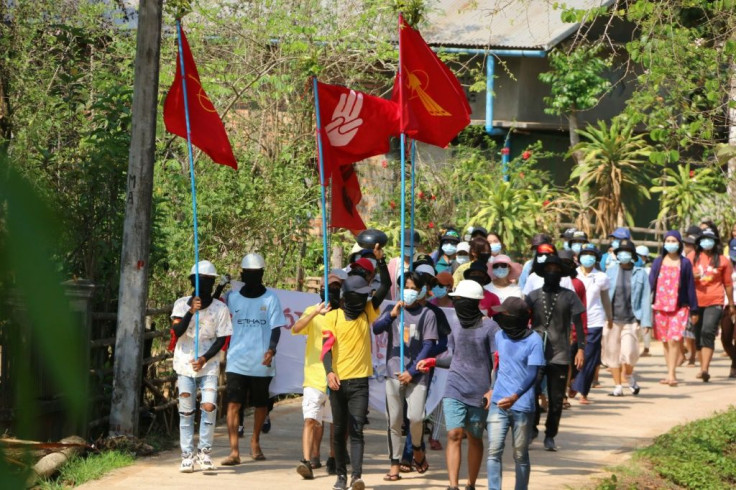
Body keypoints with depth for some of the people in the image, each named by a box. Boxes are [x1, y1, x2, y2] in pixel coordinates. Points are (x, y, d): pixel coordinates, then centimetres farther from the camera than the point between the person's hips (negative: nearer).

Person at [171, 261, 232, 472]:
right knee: (186, 411, 0)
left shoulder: (220, 309, -2)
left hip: (209, 366, -1)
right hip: (185, 365, 1)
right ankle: (187, 455, 6)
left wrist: (204, 358, -15)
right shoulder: (182, 304, 0)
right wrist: (191, 312, -25)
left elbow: (221, 340, -2)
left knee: (209, 406, -14)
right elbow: (177, 331, -12)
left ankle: (204, 451, 1)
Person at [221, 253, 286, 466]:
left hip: (261, 362, 0)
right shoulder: (232, 297, 7)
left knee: (261, 404, 12)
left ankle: (255, 441, 33)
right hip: (237, 361, 0)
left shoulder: (270, 298, 3)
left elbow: (276, 327, -1)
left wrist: (271, 349, -17)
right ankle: (234, 450, -14)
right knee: (233, 404, -11)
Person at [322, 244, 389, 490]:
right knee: (339, 431, 8)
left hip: (360, 381, 0)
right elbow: (327, 346, -10)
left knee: (356, 430, -10)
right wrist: (329, 372, -26)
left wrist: (380, 261, -11)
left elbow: (385, 287, 1)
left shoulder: (367, 312, 7)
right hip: (338, 382, 0)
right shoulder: (333, 316, -1)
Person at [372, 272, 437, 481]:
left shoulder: (427, 314, 3)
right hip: (394, 372, 2)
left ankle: (417, 450, 15)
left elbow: (428, 346, -1)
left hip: (417, 374, -2)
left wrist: (412, 371, -8)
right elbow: (376, 329, -4)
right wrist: (392, 315, -21)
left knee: (415, 416, -14)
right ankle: (394, 465, 6)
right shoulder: (392, 310, 11)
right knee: (394, 420, 1)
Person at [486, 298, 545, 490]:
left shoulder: (533, 341, -8)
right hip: (498, 404, 4)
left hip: (522, 406, -4)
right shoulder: (500, 336, 8)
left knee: (520, 455, 7)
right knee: (494, 451, -7)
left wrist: (514, 397, -21)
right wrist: (493, 390, 13)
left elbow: (532, 374, -11)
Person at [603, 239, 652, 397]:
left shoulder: (640, 273, 2)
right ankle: (618, 386, 15)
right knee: (613, 353, 4)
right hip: (612, 319, 2)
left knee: (628, 352, -13)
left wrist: (646, 321, -3)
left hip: (631, 320, -2)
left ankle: (630, 376, 17)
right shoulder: (611, 271, 5)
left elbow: (645, 298, 3)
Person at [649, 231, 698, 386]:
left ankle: (671, 374, -14)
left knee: (674, 340, -13)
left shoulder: (685, 263, 3)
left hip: (679, 307, -2)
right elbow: (651, 282, 7)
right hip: (660, 306, 2)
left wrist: (694, 310, 6)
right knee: (665, 341, 6)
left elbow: (690, 287, 5)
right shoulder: (658, 262, 7)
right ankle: (671, 374, 14)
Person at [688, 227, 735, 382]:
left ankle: (705, 369, -25)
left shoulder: (722, 260, 5)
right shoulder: (692, 257, 8)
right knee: (698, 336, 8)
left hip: (714, 302, -3)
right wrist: (692, 277, -10)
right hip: (696, 302, 3)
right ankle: (703, 366, 21)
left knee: (708, 333, -18)